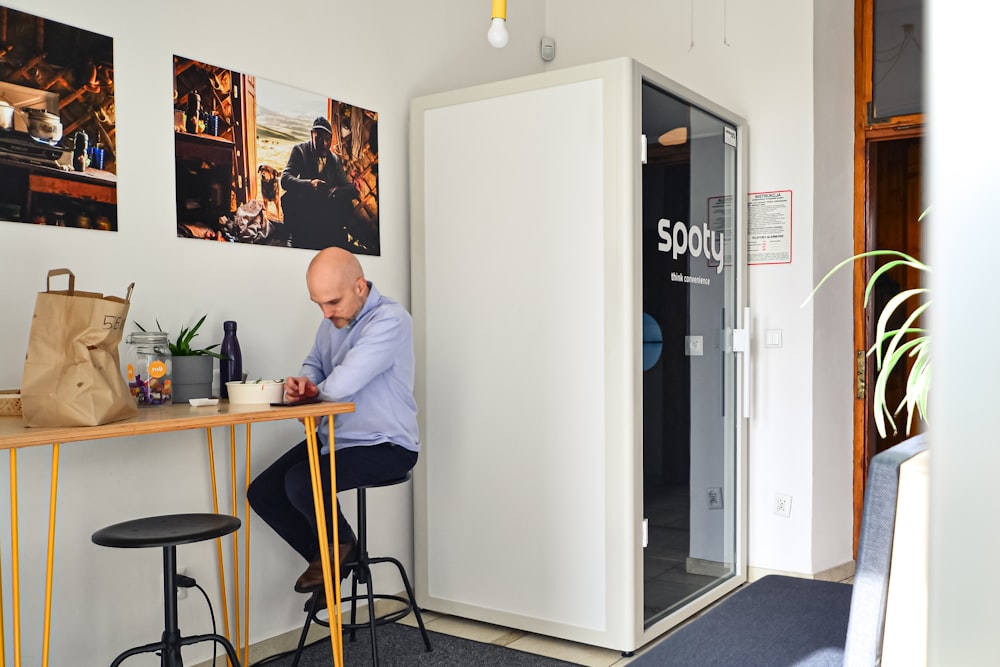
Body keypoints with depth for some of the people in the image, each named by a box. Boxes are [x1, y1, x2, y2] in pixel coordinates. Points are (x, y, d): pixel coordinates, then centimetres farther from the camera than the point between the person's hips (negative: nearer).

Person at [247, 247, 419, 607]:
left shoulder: (389, 320, -22)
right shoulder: (334, 320, 4)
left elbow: (341, 385, -30)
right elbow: (314, 361, 20)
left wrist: (316, 390, -8)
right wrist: (302, 380, -4)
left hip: (385, 446, -9)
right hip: (335, 438, 9)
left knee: (300, 483, -27)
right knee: (262, 492, 0)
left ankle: (342, 544, 6)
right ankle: (327, 561, 19)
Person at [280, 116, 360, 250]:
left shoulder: (335, 160, 8)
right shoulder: (299, 150, -2)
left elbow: (351, 188, 2)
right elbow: (285, 179, -16)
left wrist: (338, 191, -24)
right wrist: (309, 184, -37)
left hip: (327, 212, 3)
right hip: (302, 211, -3)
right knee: (288, 197, -31)